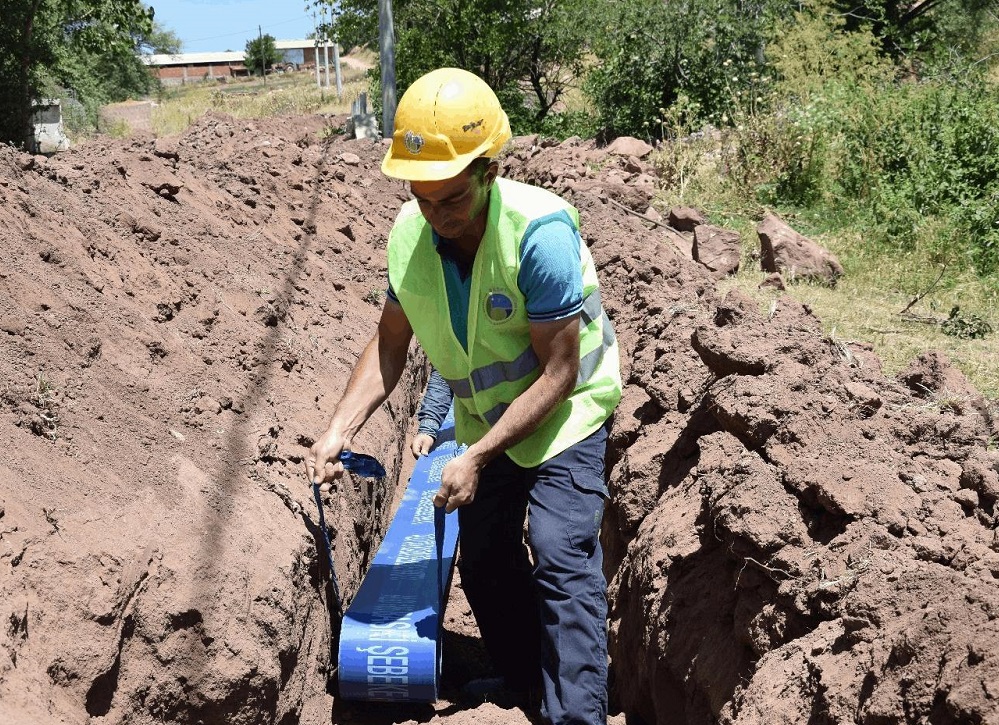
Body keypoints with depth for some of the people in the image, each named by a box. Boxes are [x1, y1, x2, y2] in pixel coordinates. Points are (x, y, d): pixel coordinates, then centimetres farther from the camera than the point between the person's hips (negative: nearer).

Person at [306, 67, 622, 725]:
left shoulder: (539, 231, -32)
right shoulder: (410, 233, -15)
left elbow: (558, 375, -29)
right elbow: (390, 346, -4)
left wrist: (476, 459, -29)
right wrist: (340, 429, -18)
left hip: (564, 414, -6)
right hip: (484, 418, 6)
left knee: (561, 559, -19)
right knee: (484, 565, 13)